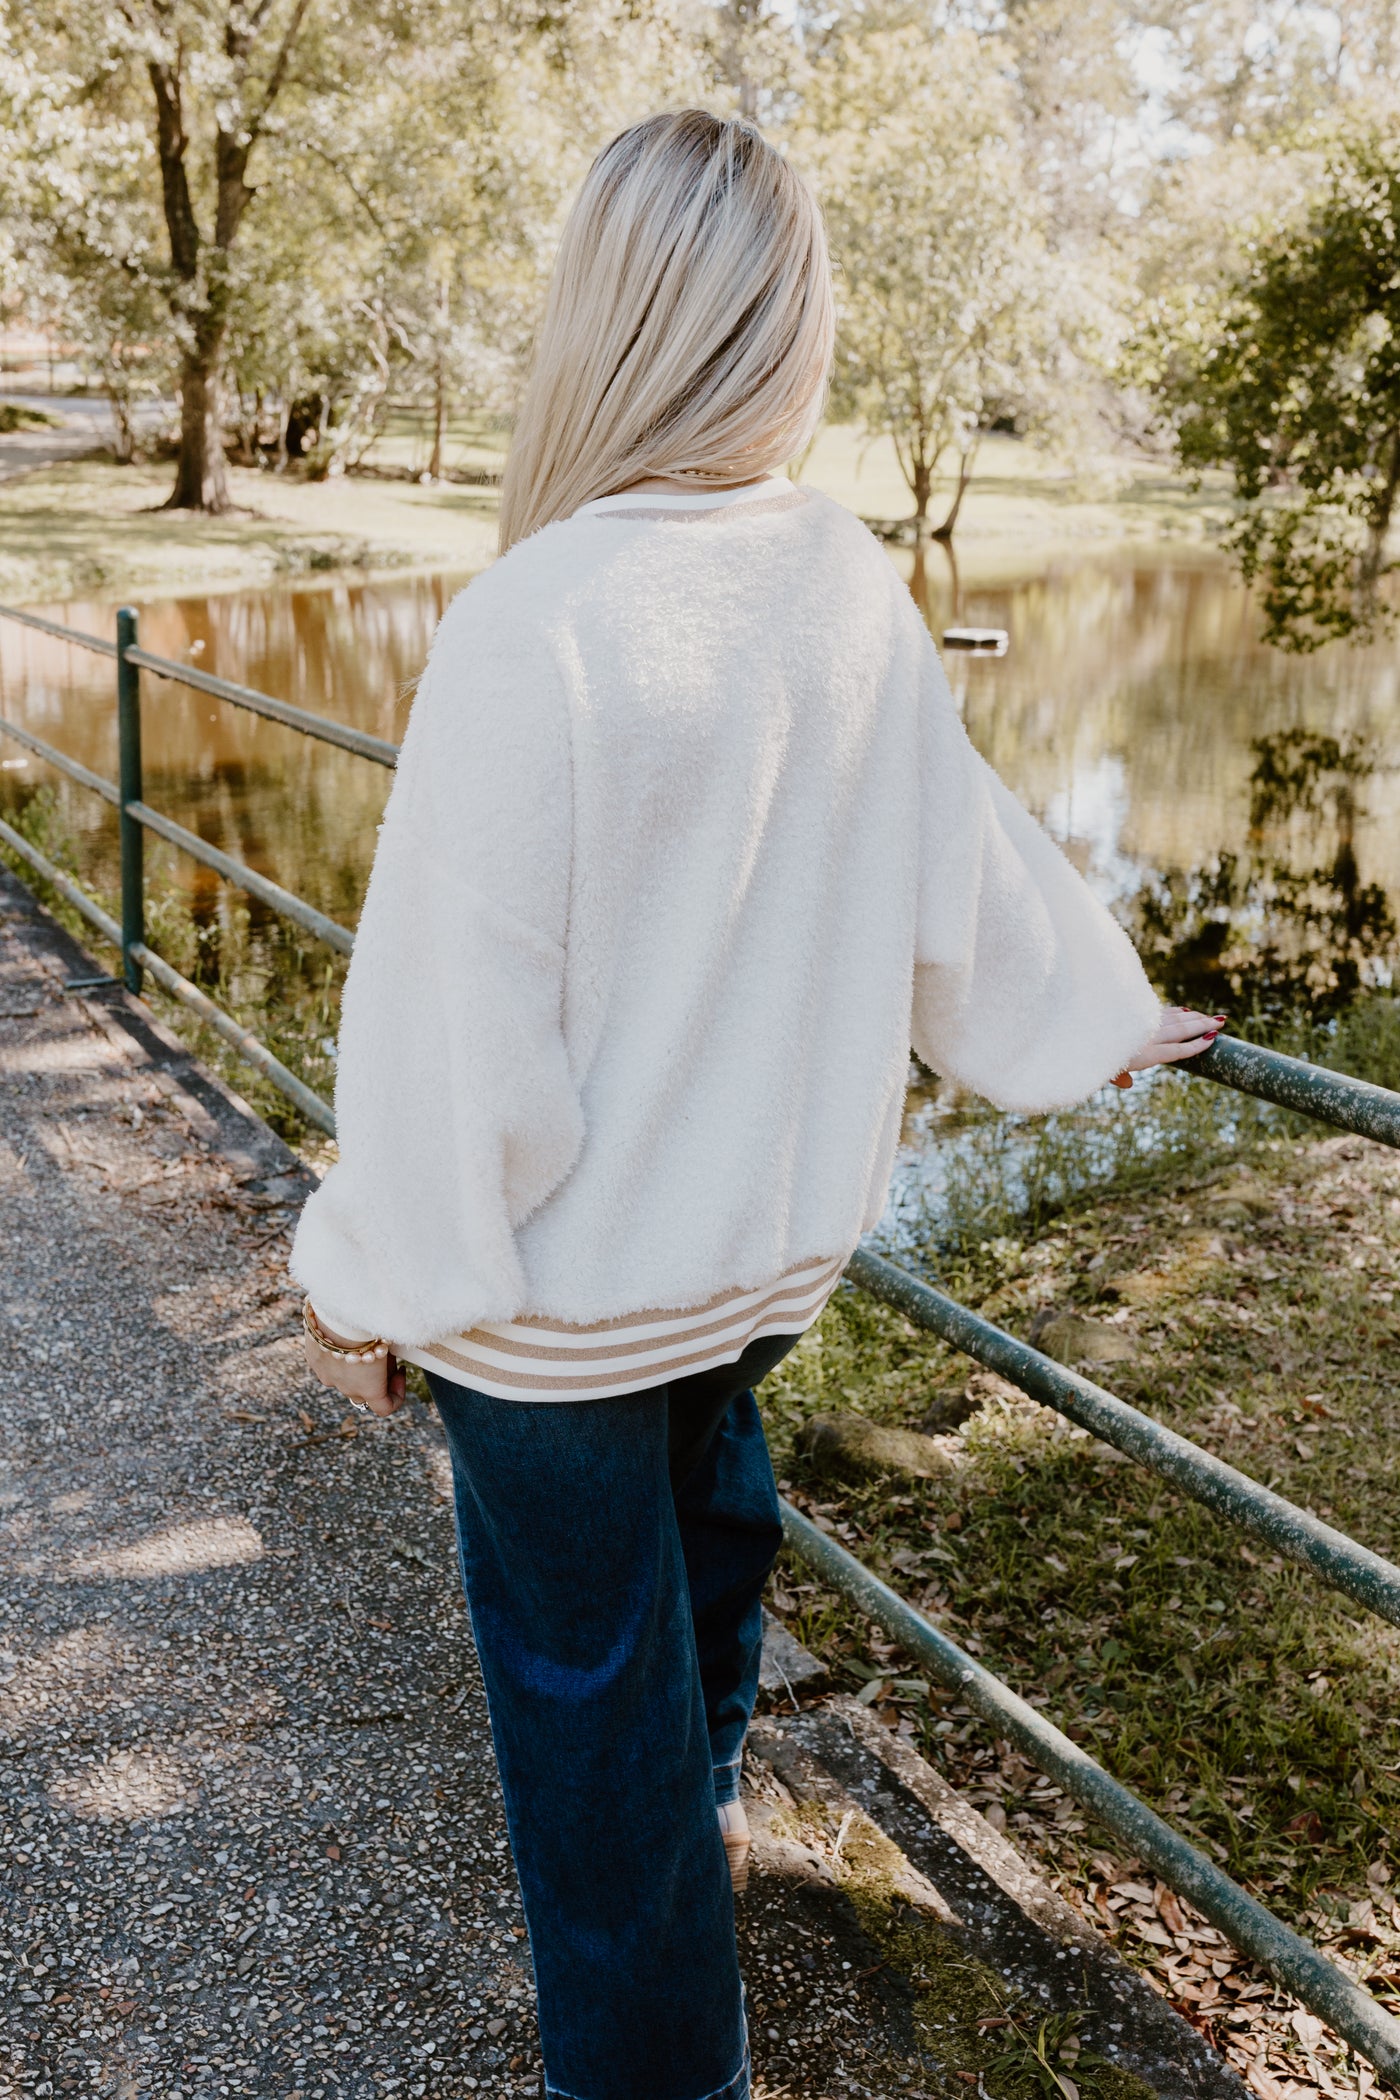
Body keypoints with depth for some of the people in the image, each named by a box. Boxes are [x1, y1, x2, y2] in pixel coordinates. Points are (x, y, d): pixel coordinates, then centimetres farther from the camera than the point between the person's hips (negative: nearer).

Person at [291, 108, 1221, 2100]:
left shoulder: (531, 626, -27)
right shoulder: (857, 588, -8)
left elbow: (459, 1006, -22)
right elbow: (961, 870, 3)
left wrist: (371, 1273, -7)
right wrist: (1095, 1017, 22)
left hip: (561, 1277, -6)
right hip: (777, 1238, 7)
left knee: (584, 1661, 13)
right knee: (705, 1505, 31)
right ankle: (700, 1810, 58)